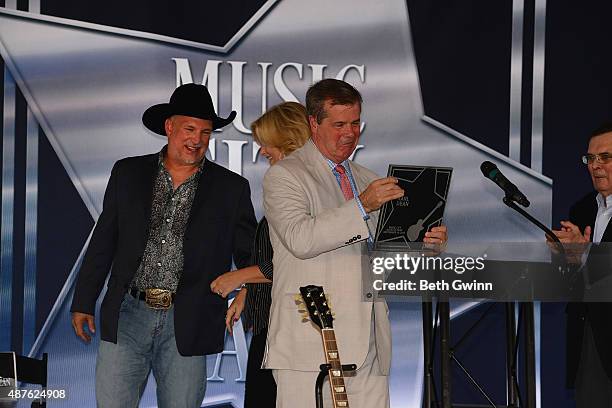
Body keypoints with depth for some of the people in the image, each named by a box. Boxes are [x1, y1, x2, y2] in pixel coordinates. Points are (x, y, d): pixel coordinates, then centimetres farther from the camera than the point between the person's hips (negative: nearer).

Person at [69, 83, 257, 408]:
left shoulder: (231, 188, 5)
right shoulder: (128, 173, 8)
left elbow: (249, 256, 9)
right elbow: (103, 242, 12)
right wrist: (83, 303, 11)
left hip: (186, 326, -1)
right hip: (127, 317, 1)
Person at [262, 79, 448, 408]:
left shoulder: (369, 181, 23)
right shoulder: (283, 176, 1)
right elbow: (299, 238, -16)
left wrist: (424, 243, 3)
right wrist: (361, 205, -22)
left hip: (368, 344, 6)